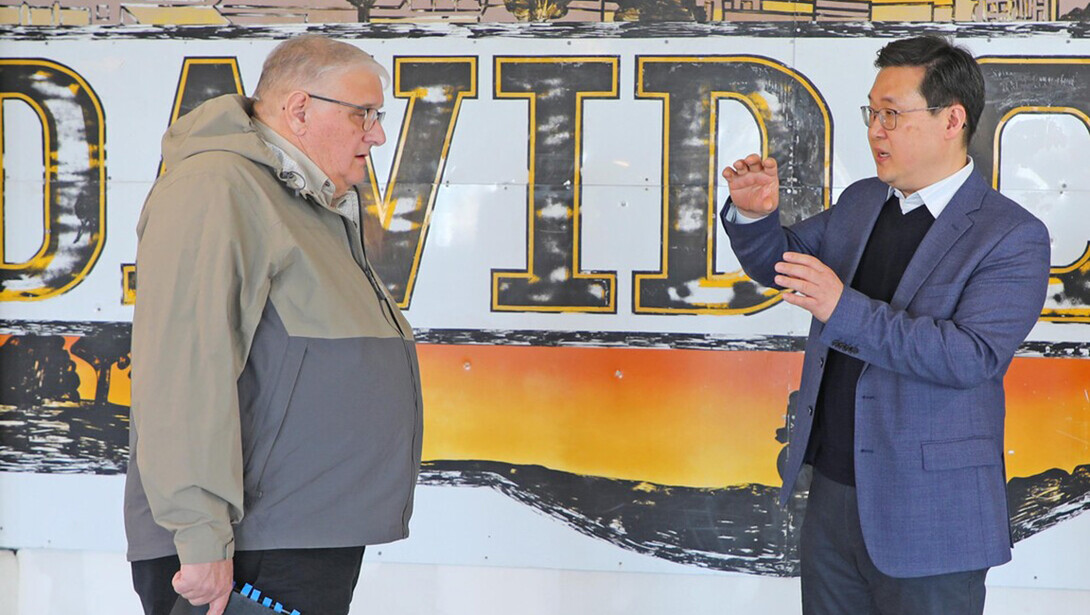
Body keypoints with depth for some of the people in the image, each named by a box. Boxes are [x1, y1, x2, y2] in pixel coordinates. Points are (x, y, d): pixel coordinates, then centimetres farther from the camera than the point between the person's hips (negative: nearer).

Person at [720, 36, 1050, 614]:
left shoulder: (1013, 236, -11)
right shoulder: (860, 203, 9)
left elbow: (974, 356, -22)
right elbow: (776, 263, 23)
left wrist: (844, 309, -27)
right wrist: (755, 214, 0)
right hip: (831, 493, 6)